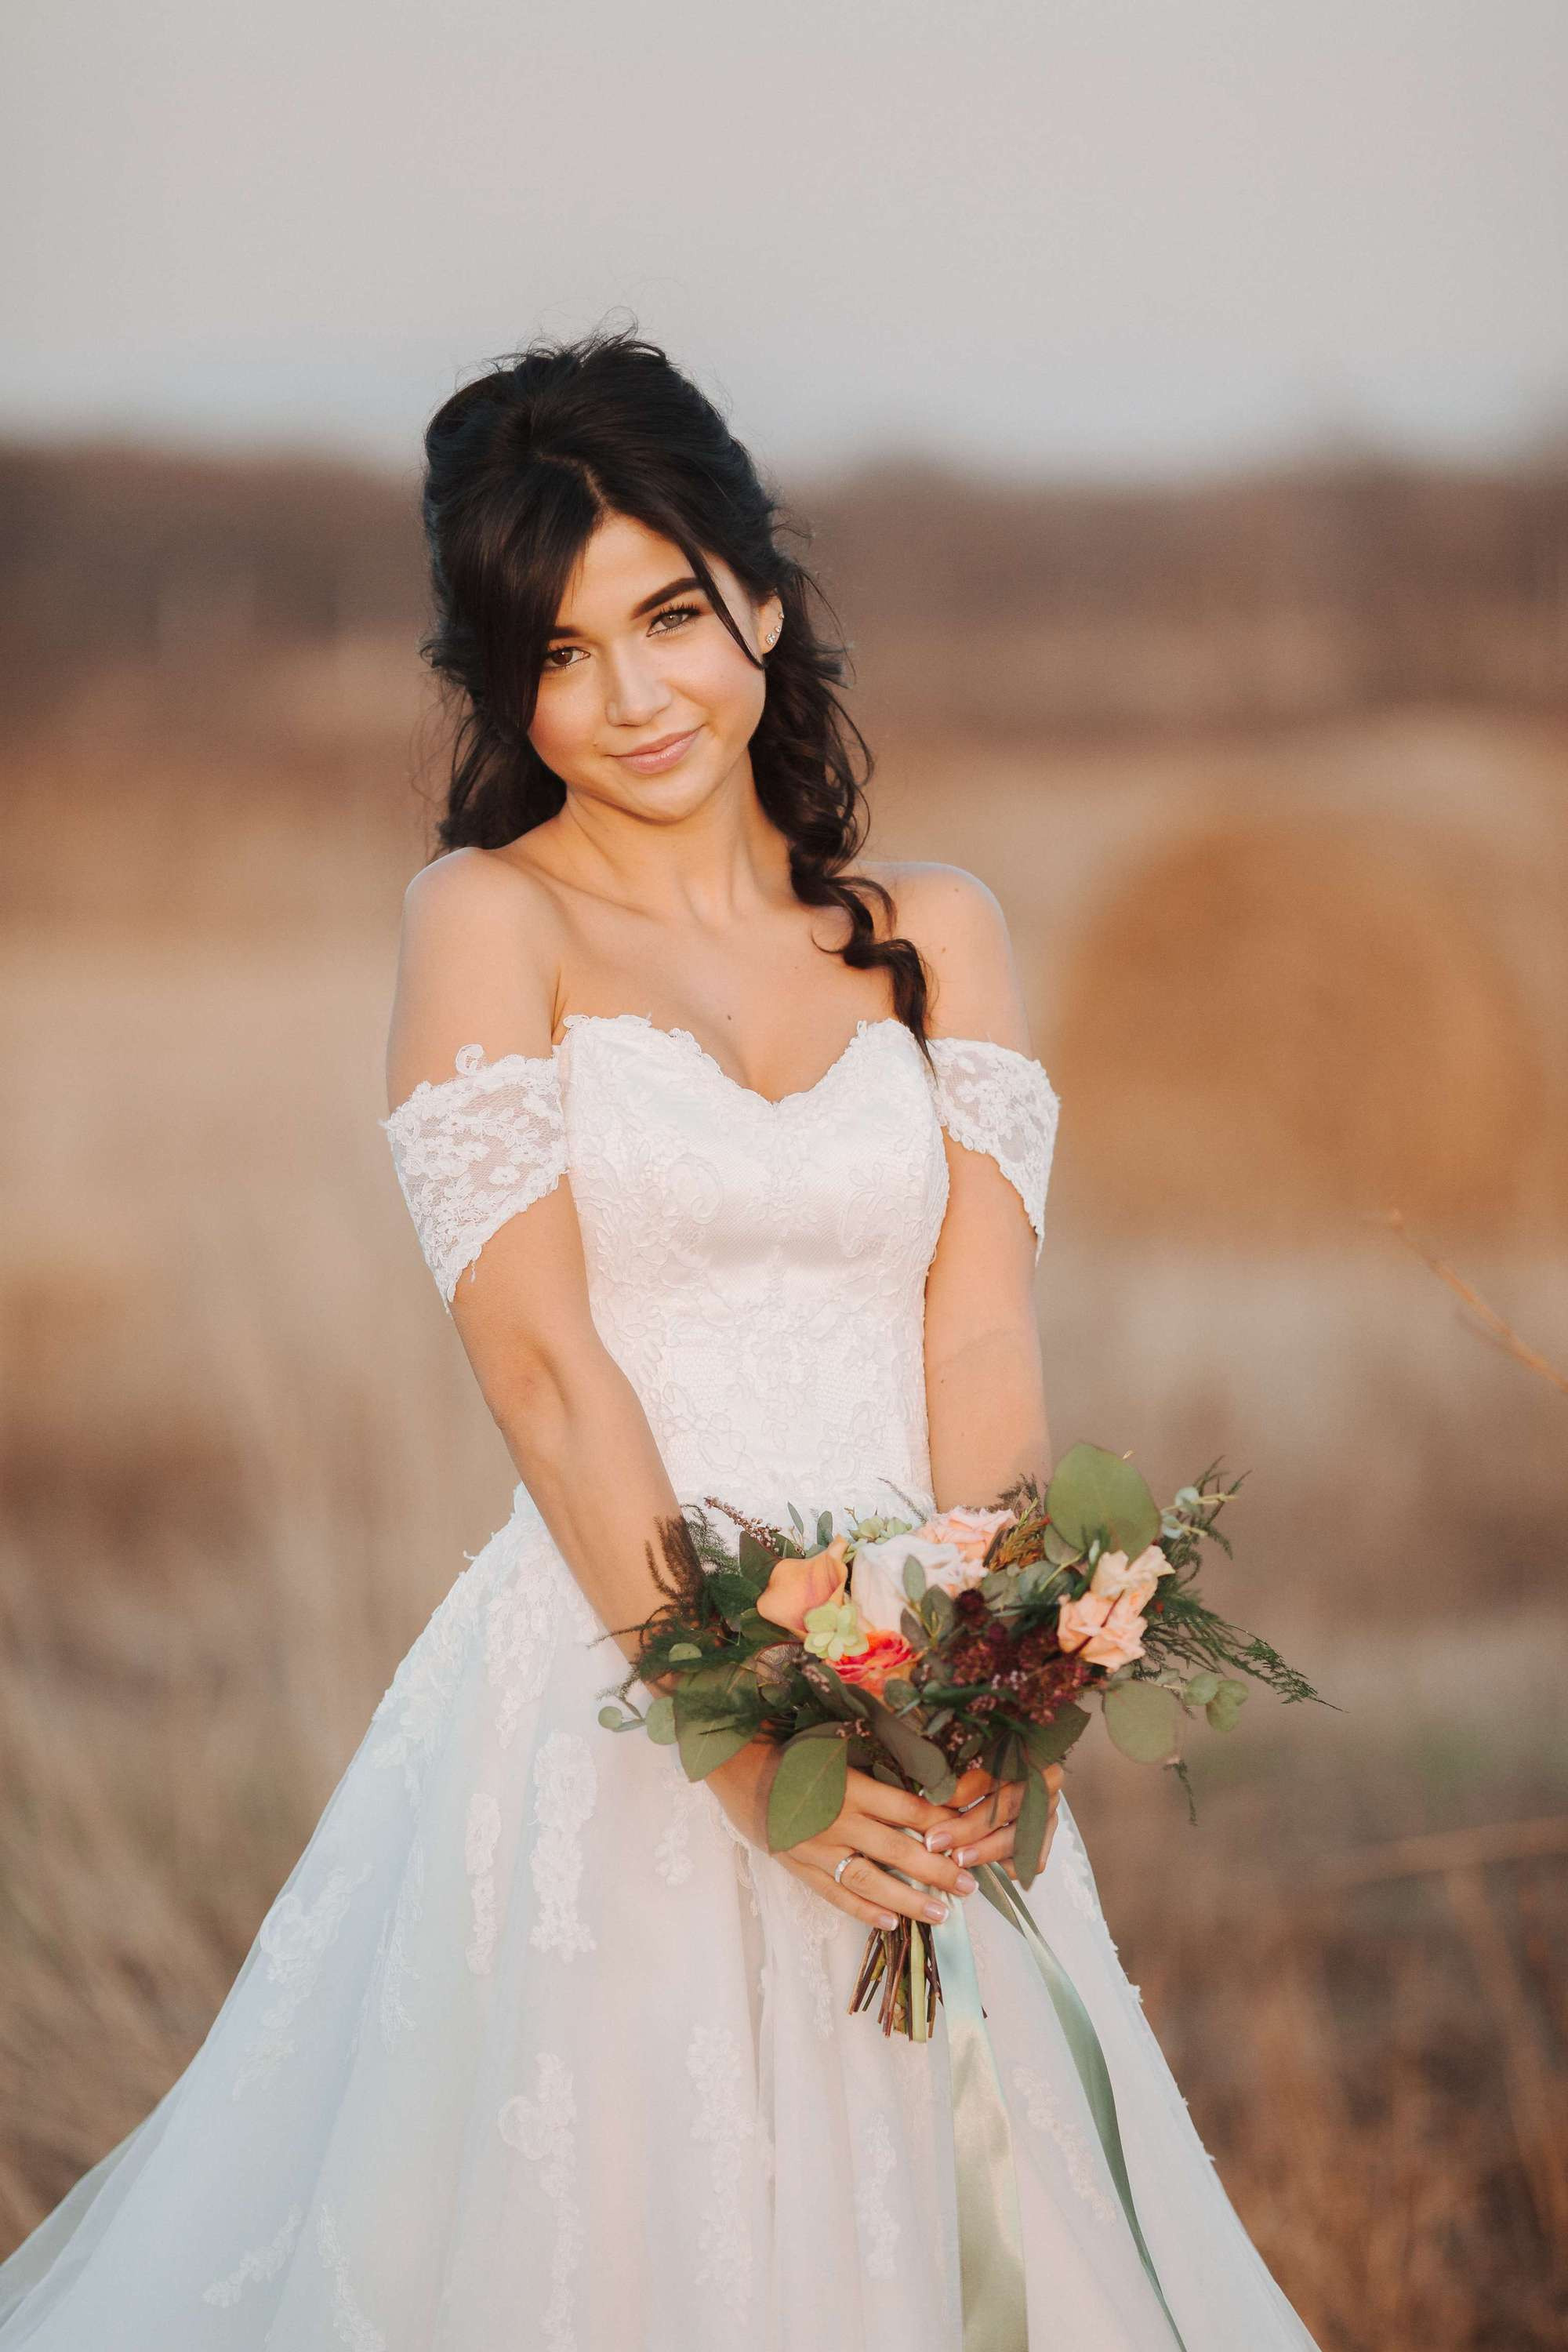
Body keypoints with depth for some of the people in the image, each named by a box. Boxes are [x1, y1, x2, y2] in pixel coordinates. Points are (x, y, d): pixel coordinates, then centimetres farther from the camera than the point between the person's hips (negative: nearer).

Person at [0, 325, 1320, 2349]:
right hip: (608, 1704, -3)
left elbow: (985, 1341, 0)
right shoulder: (490, 921, -1)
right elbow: (546, 1365, -10)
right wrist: (750, 1742, -19)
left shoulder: (936, 935, 10)